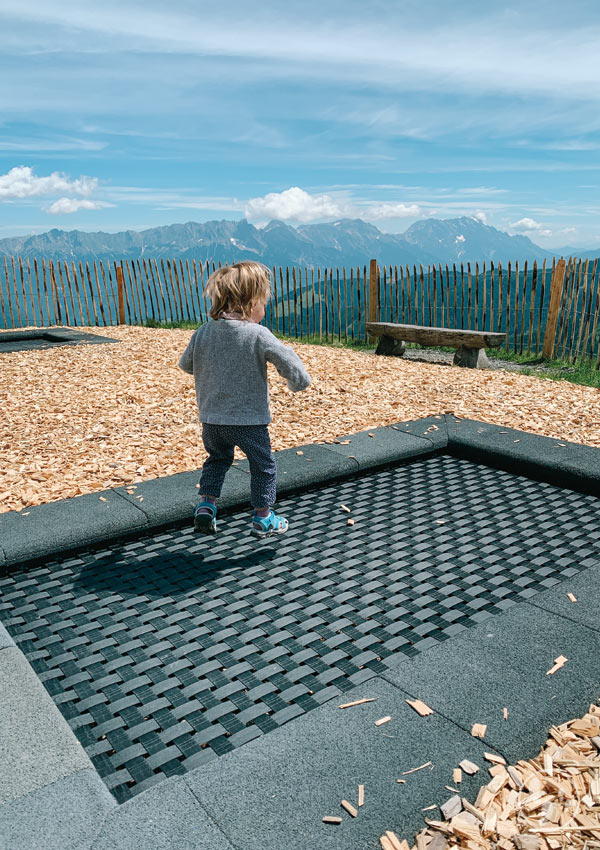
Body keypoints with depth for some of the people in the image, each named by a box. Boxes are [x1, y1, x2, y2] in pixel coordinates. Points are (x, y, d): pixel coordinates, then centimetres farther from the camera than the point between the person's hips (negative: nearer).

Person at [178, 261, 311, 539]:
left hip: (211, 417, 5)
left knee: (217, 459, 29)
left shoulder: (203, 332, -2)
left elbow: (186, 364, 12)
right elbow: (287, 359, -17)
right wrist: (298, 381, 3)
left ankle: (206, 504, 21)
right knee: (263, 465, 14)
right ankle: (263, 518, 22)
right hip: (249, 419, -4)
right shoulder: (258, 334, -17)